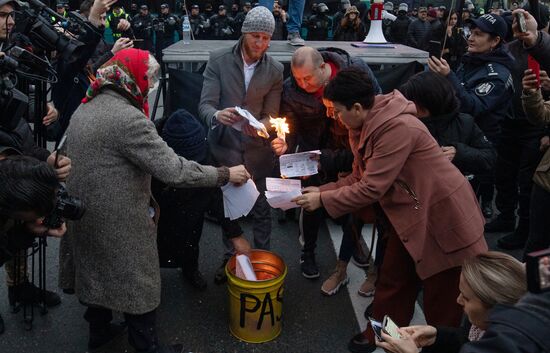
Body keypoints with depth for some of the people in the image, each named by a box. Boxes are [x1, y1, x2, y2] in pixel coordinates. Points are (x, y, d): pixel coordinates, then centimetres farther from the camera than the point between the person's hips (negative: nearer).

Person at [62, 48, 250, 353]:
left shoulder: (84, 109, 4)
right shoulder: (127, 117, -24)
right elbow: (173, 170, -28)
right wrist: (225, 174, -19)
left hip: (84, 212, 9)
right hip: (119, 221, -9)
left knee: (98, 270, 24)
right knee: (137, 281, 9)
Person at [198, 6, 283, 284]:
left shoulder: (275, 70, -4)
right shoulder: (218, 60, -7)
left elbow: (271, 113, -1)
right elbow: (205, 104, -12)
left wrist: (261, 126, -25)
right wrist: (217, 115, -36)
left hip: (258, 151, 1)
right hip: (225, 148, 0)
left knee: (262, 209, 9)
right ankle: (230, 257, 35)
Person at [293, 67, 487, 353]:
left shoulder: (397, 127, -28)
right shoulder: (363, 128, 1)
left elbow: (372, 188, -27)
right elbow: (359, 178, 7)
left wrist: (323, 199, -18)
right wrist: (321, 190, -4)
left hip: (442, 216, -8)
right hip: (408, 214, 9)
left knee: (441, 297, 7)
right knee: (392, 281, 17)